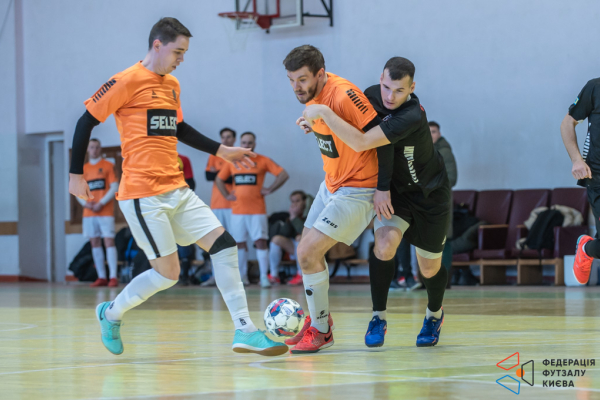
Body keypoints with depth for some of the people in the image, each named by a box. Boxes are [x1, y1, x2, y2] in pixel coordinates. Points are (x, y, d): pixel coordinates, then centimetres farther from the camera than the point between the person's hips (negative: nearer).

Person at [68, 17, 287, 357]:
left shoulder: (172, 85, 15)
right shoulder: (128, 81, -8)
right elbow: (87, 121, -5)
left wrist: (222, 151, 27)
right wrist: (77, 174, -5)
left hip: (177, 191, 8)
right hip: (144, 194, -8)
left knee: (224, 244, -3)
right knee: (169, 272, -8)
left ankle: (245, 331, -3)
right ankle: (112, 313, 16)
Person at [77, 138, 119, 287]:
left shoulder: (108, 166, 2)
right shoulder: (84, 169, 14)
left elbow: (114, 187, -5)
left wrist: (101, 203, -13)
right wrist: (85, 203, -5)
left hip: (105, 212, -4)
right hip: (89, 213, 5)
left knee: (109, 241, -10)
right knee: (95, 243, 4)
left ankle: (113, 277, -13)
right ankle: (101, 277, 8)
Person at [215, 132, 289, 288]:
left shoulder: (263, 161, 0)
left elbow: (283, 175, -3)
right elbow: (219, 179, 19)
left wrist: (270, 189, -8)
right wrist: (227, 195, 7)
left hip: (257, 210, -3)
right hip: (237, 210, 3)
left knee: (260, 241, -10)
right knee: (240, 243, 7)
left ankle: (264, 277, -10)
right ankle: (242, 277, 17)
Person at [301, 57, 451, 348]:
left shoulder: (412, 117, -36)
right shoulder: (372, 95, -13)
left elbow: (361, 143, -44)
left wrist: (324, 112, -40)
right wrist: (381, 186, -9)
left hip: (430, 194, -4)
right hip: (395, 189, 4)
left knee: (429, 269, 7)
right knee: (385, 245, -23)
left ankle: (434, 314, 40)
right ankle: (378, 318, -7)